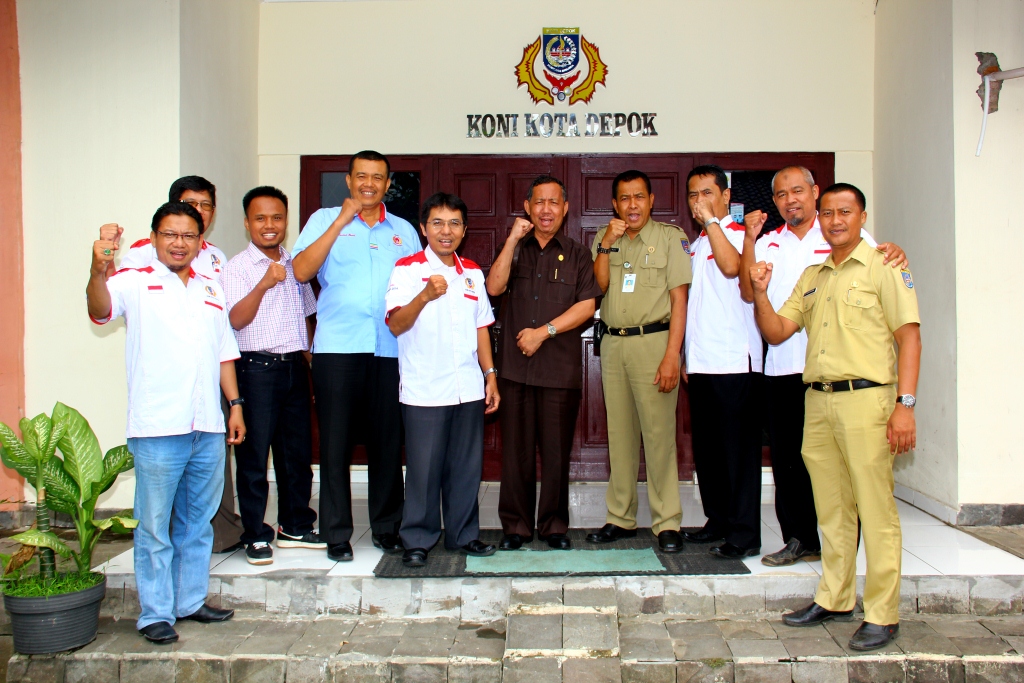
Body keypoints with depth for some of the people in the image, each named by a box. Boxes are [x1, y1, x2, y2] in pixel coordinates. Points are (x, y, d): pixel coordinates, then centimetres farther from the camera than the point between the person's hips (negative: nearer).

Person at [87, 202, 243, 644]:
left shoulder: (211, 289, 16)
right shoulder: (136, 282, 0)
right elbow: (100, 308, -21)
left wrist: (235, 403, 12)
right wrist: (99, 270, -40)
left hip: (208, 429, 5)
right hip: (158, 429, -5)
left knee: (198, 523, 15)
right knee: (155, 527, 3)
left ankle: (191, 601, 29)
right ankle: (155, 614, 15)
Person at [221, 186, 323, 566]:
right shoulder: (236, 268, -3)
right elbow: (236, 319, -14)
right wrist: (264, 285, -27)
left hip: (294, 366, 5)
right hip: (256, 367, -5)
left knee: (298, 451, 11)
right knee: (254, 454, -1)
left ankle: (295, 527, 23)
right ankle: (256, 535, 10)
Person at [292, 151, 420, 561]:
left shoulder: (404, 231, 16)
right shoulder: (325, 220, 9)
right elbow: (301, 271, -6)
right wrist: (341, 221, -7)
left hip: (390, 349, 2)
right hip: (337, 346, -2)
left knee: (388, 441, 6)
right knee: (336, 442, 0)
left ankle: (387, 528, 20)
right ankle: (336, 534, 11)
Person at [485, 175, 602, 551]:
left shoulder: (577, 254, 9)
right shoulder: (515, 249, 15)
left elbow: (587, 305, -1)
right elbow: (494, 288, -2)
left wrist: (544, 331, -9)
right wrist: (513, 239, -6)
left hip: (560, 368, -1)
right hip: (515, 365, 1)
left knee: (556, 451, 3)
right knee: (516, 450, 4)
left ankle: (554, 525, 16)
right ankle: (515, 525, 14)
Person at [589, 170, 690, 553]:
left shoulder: (670, 237, 0)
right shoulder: (604, 239, 14)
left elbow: (679, 299, -6)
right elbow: (598, 287, 3)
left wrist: (671, 356, -14)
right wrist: (606, 244, -7)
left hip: (652, 340, -4)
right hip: (612, 344, 5)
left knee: (659, 435, -5)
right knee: (619, 435, 9)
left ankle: (667, 524, 3)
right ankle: (621, 518, 18)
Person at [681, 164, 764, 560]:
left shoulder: (737, 234, -3)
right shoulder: (695, 243, 19)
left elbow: (731, 266, -27)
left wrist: (710, 219, -19)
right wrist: (686, 356, 16)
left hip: (734, 360, -8)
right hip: (700, 363, 8)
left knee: (738, 448, -4)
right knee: (706, 448, 12)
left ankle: (744, 534, 2)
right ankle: (718, 522, 23)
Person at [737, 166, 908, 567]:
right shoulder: (768, 243, 13)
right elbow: (749, 293, 2)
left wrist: (895, 256, -25)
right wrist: (749, 240, -7)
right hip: (782, 367, 4)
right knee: (787, 457, 10)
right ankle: (800, 540, 23)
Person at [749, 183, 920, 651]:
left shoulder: (883, 268, -1)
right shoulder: (811, 278, 18)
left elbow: (909, 337, -7)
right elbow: (776, 333, 15)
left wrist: (905, 404, -15)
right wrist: (761, 293, -2)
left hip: (865, 400, -6)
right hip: (818, 402, 6)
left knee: (876, 511, -2)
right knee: (832, 509, 14)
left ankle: (882, 615, 7)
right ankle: (834, 599, 25)